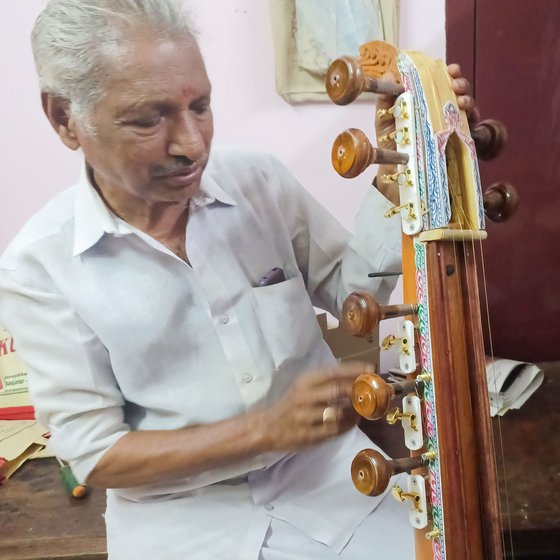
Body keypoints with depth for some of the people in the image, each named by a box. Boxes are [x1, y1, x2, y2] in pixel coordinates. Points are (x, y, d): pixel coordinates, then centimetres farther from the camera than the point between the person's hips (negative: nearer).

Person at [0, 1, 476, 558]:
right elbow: (93, 454, -12)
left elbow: (353, 291, 2)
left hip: (321, 469, 2)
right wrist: (268, 427, -22)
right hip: (179, 514, -1)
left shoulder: (258, 178, -5)